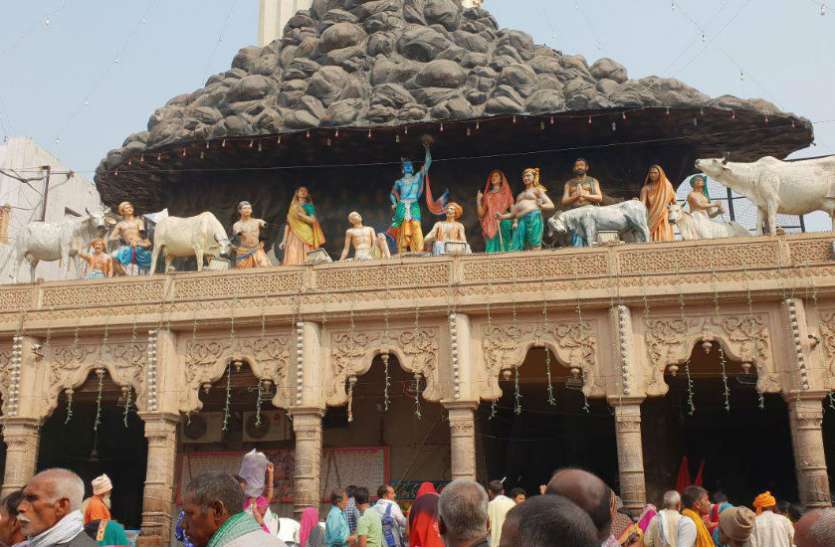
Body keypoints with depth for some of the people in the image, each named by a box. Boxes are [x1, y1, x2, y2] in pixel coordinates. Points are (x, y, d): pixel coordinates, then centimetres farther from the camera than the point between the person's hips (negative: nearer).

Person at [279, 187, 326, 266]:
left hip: (305, 237, -3)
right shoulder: (292, 208, 17)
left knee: (306, 261, -13)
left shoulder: (309, 206, 8)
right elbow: (288, 224, 15)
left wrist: (300, 214, -9)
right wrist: (284, 240, 9)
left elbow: (313, 220, -6)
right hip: (293, 238, 3)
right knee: (292, 263, -7)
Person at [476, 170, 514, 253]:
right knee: (492, 251, -7)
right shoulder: (487, 195, 17)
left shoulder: (506, 193, 12)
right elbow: (481, 213, 12)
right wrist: (478, 200, 1)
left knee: (505, 248, -8)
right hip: (491, 226, 2)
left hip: (504, 224, -2)